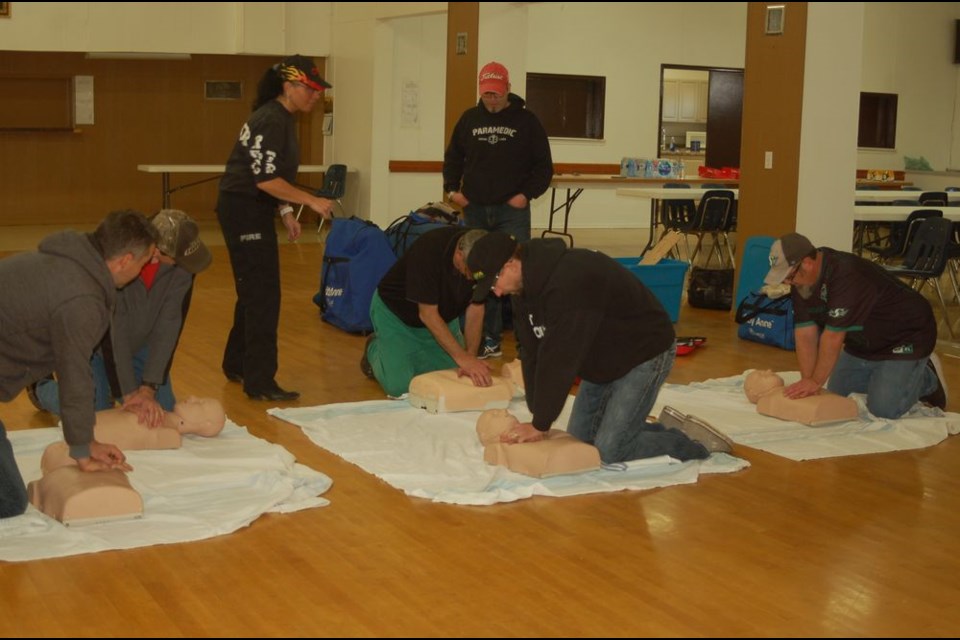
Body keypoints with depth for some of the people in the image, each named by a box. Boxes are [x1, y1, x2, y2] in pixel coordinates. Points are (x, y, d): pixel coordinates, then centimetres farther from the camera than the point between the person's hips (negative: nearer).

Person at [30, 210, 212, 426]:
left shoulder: (181, 265, -25)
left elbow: (169, 326, -25)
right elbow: (112, 331, -34)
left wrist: (149, 388, -29)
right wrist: (129, 393, -33)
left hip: (139, 341, 4)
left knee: (164, 411, 1)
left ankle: (114, 390, 29)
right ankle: (42, 387, 21)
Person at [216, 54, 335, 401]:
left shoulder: (283, 119, 12)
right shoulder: (270, 121, -18)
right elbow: (265, 179, -24)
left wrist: (285, 212, 14)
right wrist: (312, 201, -20)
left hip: (255, 210, 10)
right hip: (243, 210, -10)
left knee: (253, 291, 18)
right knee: (263, 294, -9)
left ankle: (237, 365, 31)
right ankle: (260, 382, -5)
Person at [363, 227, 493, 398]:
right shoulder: (428, 250, -37)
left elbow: (475, 308, -13)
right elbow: (427, 314, -34)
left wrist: (470, 356, -25)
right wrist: (462, 357, -37)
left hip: (443, 316, 5)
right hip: (395, 312, -5)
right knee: (399, 386, -15)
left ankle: (413, 354, 22)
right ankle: (375, 348, 16)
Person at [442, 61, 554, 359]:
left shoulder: (526, 121, 1)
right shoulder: (469, 119, 10)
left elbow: (544, 166, 3)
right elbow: (453, 158, 19)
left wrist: (527, 194, -10)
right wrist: (452, 189, 4)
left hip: (512, 211, -3)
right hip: (475, 210, 3)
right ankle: (489, 338, 13)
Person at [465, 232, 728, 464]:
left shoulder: (569, 282, -35)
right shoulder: (528, 285, -4)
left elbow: (559, 359, -32)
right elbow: (533, 354, -2)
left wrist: (540, 425, -25)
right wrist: (536, 417, -8)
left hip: (645, 352, -9)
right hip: (603, 360, 10)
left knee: (609, 450, -14)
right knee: (579, 439, 9)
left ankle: (696, 446, 4)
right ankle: (667, 432, 21)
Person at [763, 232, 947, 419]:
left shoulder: (846, 275, -36)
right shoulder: (800, 282, -10)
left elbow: (833, 335, -34)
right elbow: (805, 335, -12)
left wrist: (816, 382, -28)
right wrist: (807, 383, -20)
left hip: (906, 335, -8)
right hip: (863, 342, 8)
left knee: (883, 410, -14)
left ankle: (928, 377, 12)